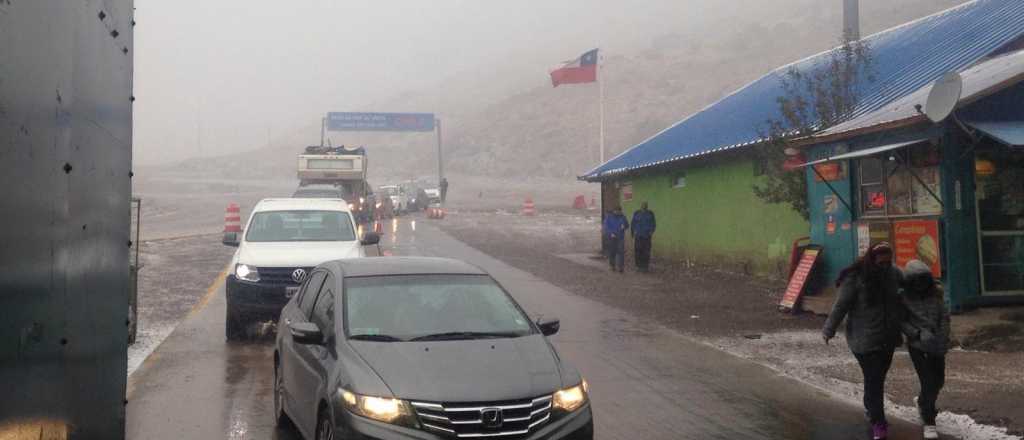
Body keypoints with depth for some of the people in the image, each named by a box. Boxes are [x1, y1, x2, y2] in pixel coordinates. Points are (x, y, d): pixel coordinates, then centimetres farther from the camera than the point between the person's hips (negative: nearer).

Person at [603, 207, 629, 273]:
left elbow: (627, 225, 13)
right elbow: (606, 227, -3)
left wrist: (624, 226, -12)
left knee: (621, 251, -10)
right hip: (611, 237, -1)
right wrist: (611, 233, -17)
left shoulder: (622, 217, 10)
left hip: (620, 238, 1)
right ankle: (612, 265, 19)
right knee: (612, 252, 4)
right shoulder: (608, 217, 2)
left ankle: (620, 266, -12)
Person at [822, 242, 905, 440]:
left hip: (888, 338, 5)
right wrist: (829, 330, -7)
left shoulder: (894, 274, 0)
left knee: (879, 377, 18)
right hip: (865, 340, -5)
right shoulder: (855, 278, -16)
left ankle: (870, 408, 39)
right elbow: (840, 306, -12)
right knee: (873, 379, -4)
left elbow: (901, 302, 14)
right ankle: (878, 421, 4)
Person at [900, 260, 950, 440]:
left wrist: (943, 338, -8)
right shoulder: (904, 298, -10)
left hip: (937, 346, 4)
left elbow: (944, 316, 3)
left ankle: (922, 401, 46)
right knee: (928, 382, -6)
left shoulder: (936, 293, 0)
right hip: (918, 346, -4)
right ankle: (929, 422, 8)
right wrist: (918, 334, -22)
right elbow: (902, 322, -8)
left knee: (938, 380, 15)